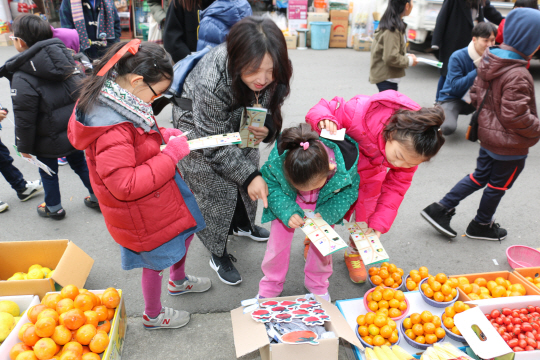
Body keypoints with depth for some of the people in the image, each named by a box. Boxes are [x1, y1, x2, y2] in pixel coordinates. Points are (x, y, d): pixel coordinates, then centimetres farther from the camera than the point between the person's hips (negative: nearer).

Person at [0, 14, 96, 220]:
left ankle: (54, 207, 33)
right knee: (79, 163, 23)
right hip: (76, 130, 5)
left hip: (49, 140, -5)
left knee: (48, 172, 16)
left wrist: (24, 146, -3)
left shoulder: (22, 77, -19)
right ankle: (98, 197, 32)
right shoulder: (65, 58, -2)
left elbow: (24, 118, -16)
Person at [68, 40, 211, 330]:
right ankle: (153, 315, 44)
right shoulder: (111, 131, -35)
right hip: (143, 215, -10)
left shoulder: (114, 103, -3)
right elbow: (126, 186, -35)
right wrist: (171, 155, -30)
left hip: (161, 193, 10)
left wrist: (161, 134, -3)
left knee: (185, 229, 27)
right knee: (156, 260, 13)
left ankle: (178, 281, 57)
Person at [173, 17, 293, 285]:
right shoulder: (211, 82, -43)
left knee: (249, 174, 18)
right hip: (199, 128, -5)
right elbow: (214, 143, -31)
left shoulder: (273, 76, -26)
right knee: (216, 191, -1)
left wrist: (265, 129, -28)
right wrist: (249, 175, -33)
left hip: (237, 124, 6)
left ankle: (242, 225, 48)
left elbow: (270, 109, -6)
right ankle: (218, 254, 23)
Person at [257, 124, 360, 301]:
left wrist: (326, 213, -31)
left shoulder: (346, 162, -38)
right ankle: (270, 287, 29)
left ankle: (318, 286, 32)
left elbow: (349, 191, -18)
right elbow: (271, 185, -20)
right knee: (279, 239, 2)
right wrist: (287, 212, -34)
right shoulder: (278, 160, -39)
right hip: (289, 202, 0)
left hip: (324, 202, 1)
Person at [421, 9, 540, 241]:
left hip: (488, 135, 8)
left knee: (480, 176, 22)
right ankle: (481, 226, 33)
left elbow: (476, 95, 7)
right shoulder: (518, 76, -27)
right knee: (498, 185, 13)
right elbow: (516, 116, -27)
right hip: (510, 145, -7)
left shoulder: (488, 63, -2)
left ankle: (441, 209, 19)